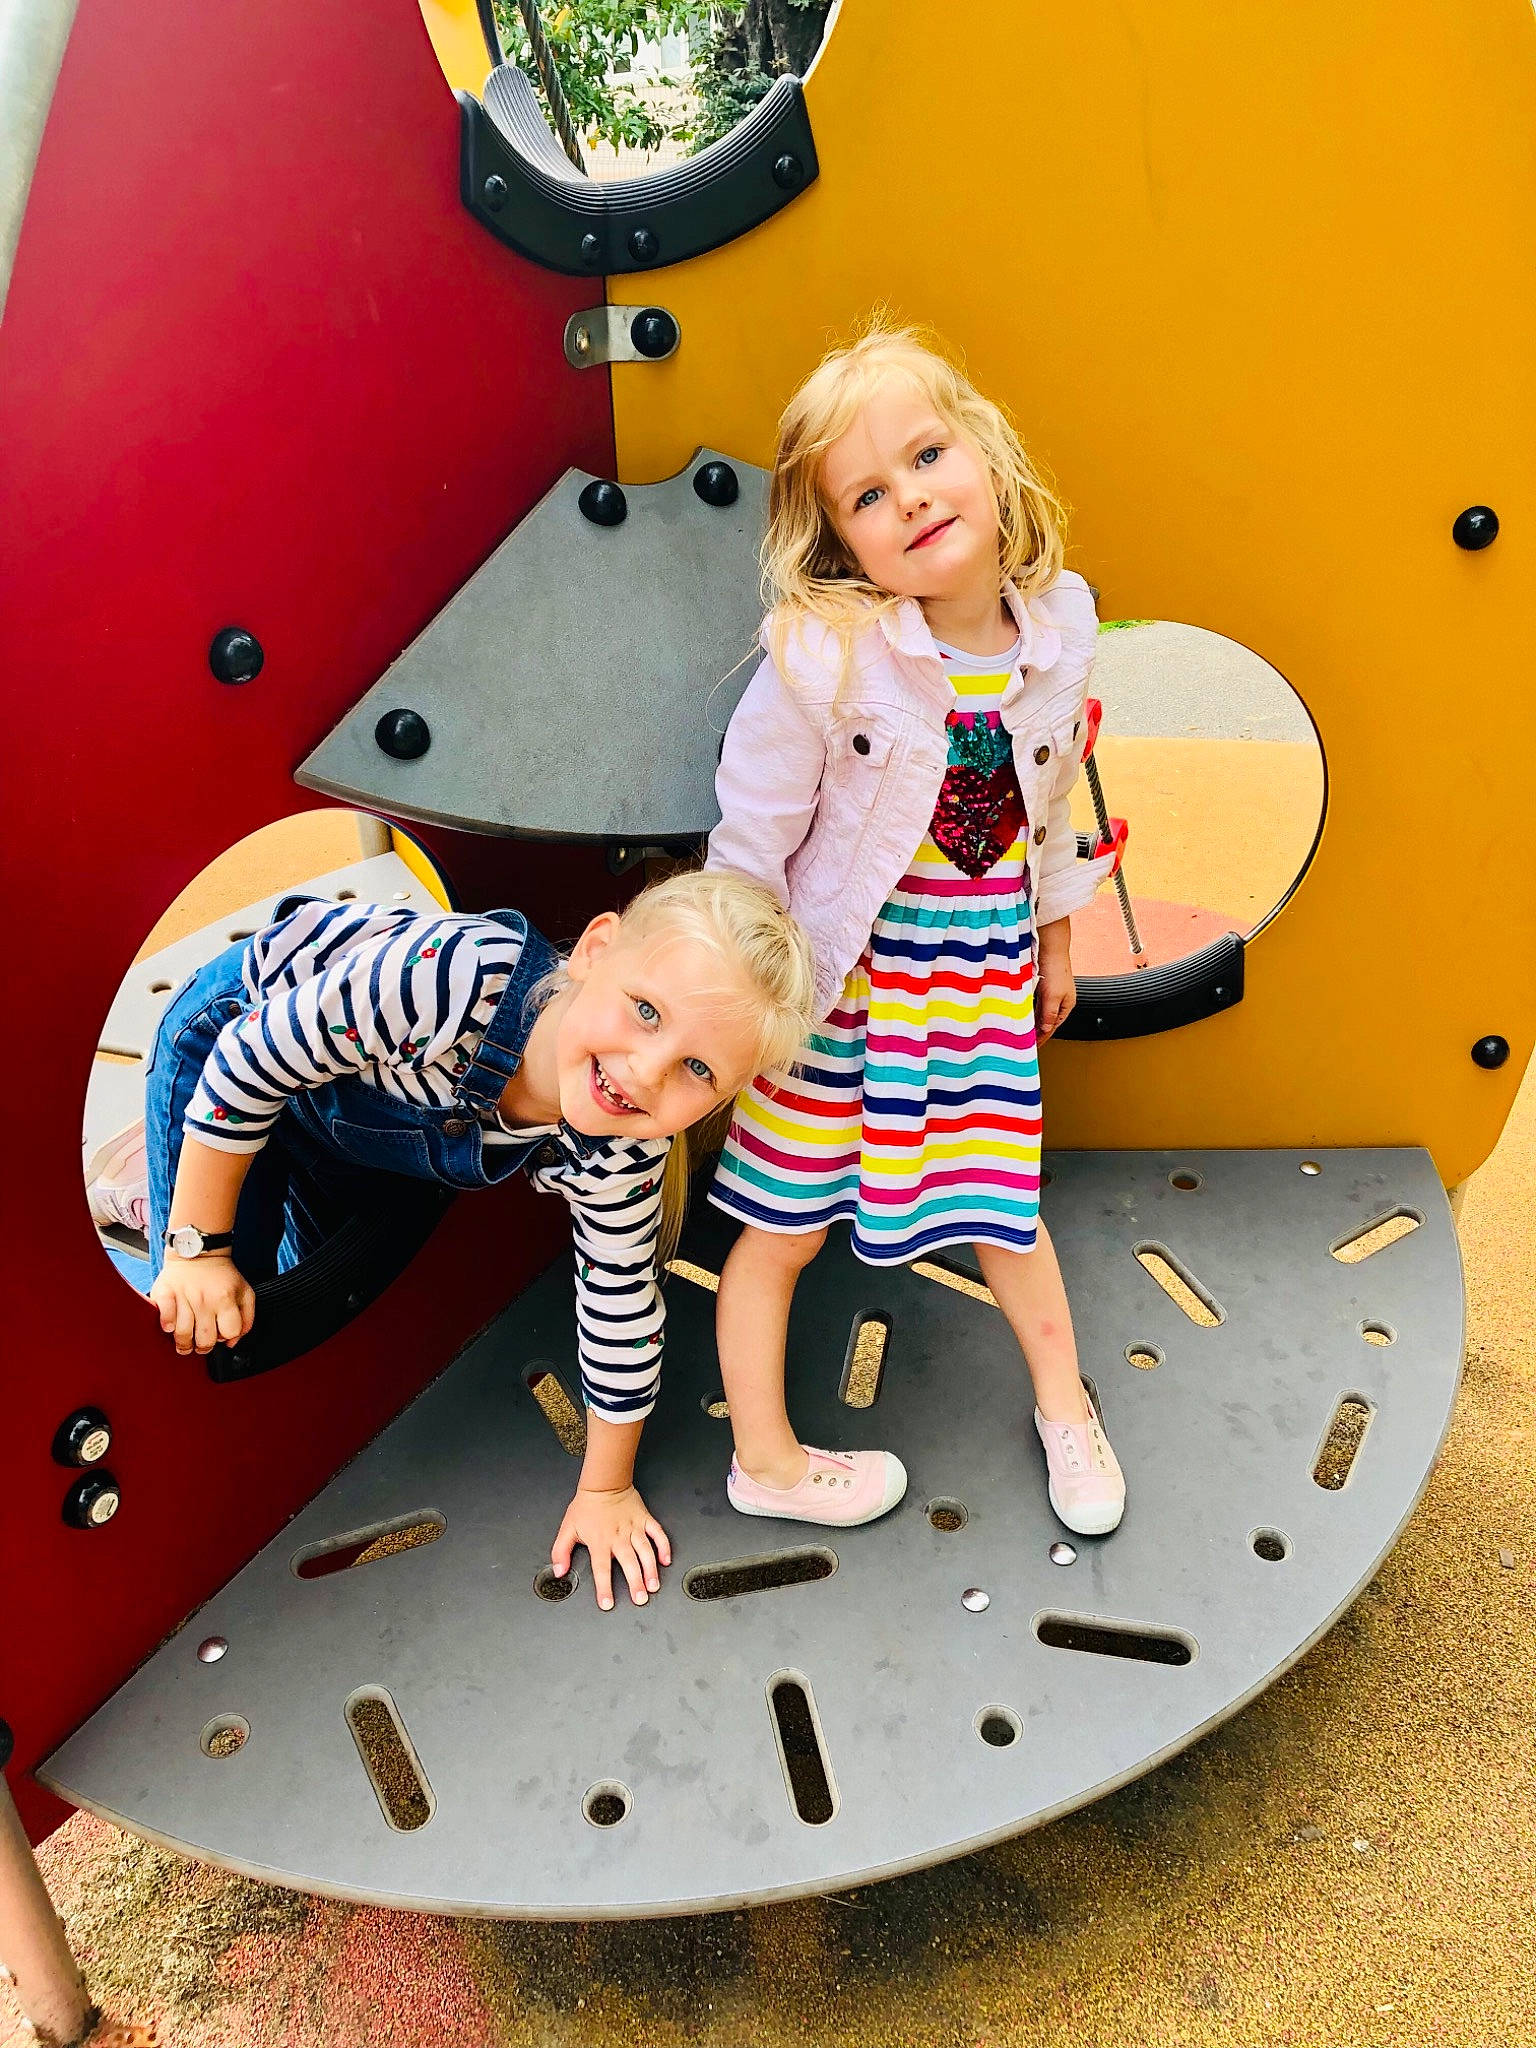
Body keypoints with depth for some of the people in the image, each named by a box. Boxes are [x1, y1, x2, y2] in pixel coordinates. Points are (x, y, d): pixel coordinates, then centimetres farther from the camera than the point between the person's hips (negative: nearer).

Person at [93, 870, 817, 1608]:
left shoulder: (617, 1154, -31)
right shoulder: (456, 982, -48)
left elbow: (620, 1312, -14)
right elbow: (251, 1060, -31)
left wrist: (605, 1489, -3)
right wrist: (199, 1248, -22)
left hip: (372, 1087, 4)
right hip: (239, 1029, -4)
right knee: (204, 1336, 1)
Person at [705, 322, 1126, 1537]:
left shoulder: (1059, 620, -7)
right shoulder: (824, 653, -23)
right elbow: (752, 832, -14)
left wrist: (1054, 930, 18)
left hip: (987, 961, 4)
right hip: (843, 970, -3)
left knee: (1007, 1201, 16)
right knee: (783, 1227, 9)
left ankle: (1064, 1407, 42)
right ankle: (765, 1461, 31)